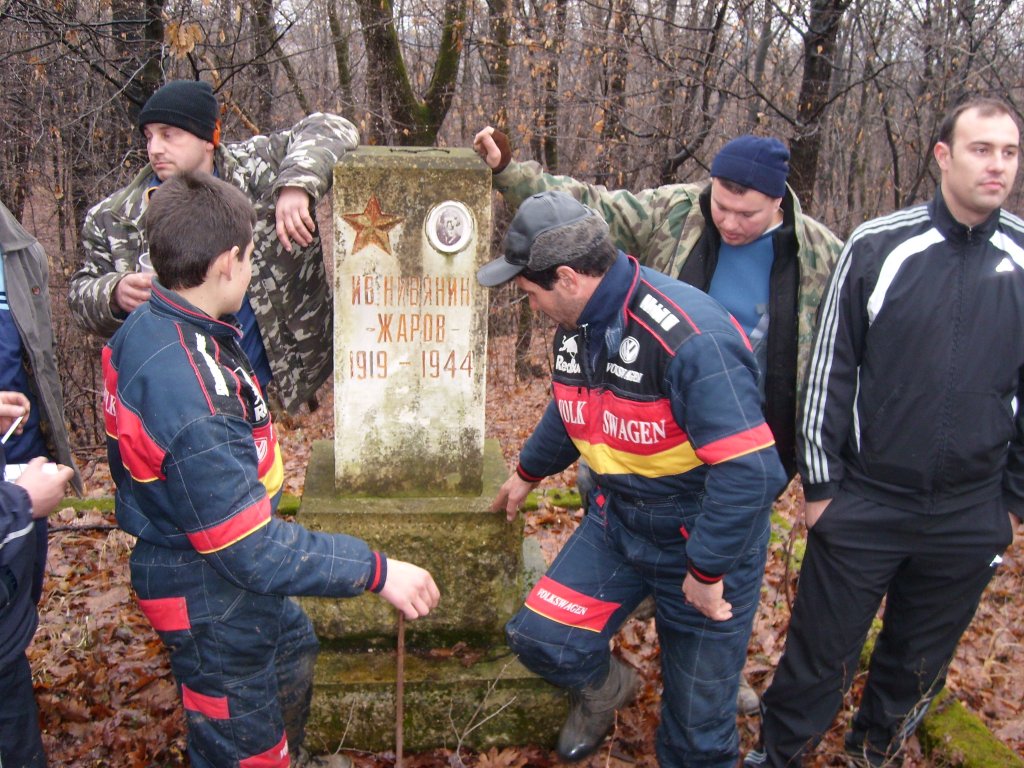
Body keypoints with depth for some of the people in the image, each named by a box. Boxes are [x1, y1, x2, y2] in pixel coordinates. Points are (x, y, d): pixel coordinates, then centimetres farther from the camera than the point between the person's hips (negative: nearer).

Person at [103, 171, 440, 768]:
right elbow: (253, 549, -33)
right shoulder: (189, 391, -37)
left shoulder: (143, 330, -6)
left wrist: (260, 477, 23)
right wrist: (377, 572, -29)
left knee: (293, 651, 33)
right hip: (210, 600, -10)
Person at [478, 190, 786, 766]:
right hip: (618, 519, 7)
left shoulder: (689, 336, -31)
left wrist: (708, 571, -21)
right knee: (541, 638, -3)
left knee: (698, 719, 9)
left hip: (707, 536, -6)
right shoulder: (577, 325, -2)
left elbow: (749, 468, -31)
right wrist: (529, 473, 33)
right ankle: (604, 688, 30)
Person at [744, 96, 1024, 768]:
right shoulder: (878, 247, -7)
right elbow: (829, 370, -4)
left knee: (921, 660, 20)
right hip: (864, 503, -2)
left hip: (969, 516, 3)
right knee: (821, 652, 9)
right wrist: (820, 481, -3)